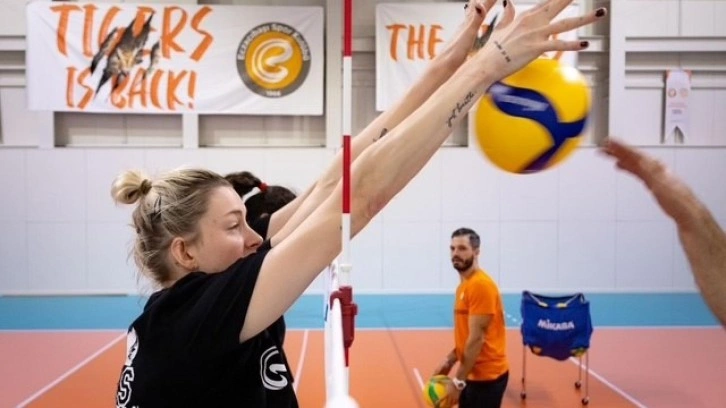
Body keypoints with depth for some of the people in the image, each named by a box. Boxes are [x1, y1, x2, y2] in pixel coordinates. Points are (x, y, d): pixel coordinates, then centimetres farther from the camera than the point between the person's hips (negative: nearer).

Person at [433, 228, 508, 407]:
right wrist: (450, 361, 10)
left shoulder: (481, 285, -18)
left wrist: (457, 381, -18)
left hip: (487, 376, -9)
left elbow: (477, 338, -21)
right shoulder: (464, 285, 11)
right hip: (473, 374, 9)